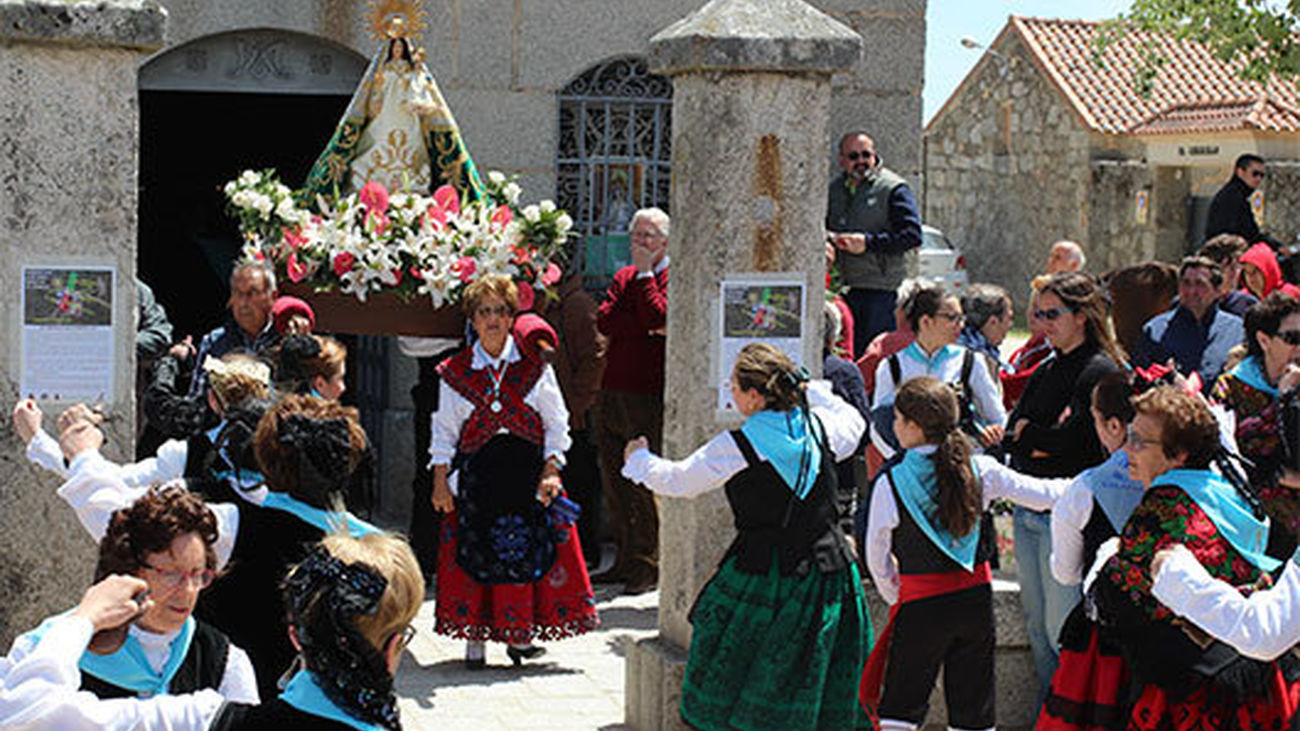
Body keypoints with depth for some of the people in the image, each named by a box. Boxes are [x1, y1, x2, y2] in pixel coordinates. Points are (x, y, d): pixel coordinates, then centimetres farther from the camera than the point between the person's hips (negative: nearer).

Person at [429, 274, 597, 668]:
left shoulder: (534, 366, 5)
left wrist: (550, 471, -4)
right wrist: (440, 479, 2)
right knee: (475, 551, -2)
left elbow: (556, 424, 6)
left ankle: (520, 635, 8)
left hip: (528, 468, 0)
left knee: (526, 550, -2)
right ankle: (474, 638, 7)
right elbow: (444, 429, 9)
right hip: (476, 472, 0)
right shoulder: (455, 371, 7)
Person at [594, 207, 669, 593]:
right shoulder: (624, 276, 17)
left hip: (649, 394, -7)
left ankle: (649, 566, 0)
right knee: (615, 481, 8)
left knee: (647, 484, -6)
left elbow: (658, 317, -17)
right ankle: (626, 560, 16)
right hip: (613, 389, 7)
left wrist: (645, 272, -8)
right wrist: (643, 328, -10)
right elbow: (604, 321, 4)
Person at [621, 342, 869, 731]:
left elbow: (677, 480, 1)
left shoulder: (735, 449, -14)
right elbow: (852, 424, 23)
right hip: (828, 569, 4)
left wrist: (638, 458, 19)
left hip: (764, 576, -4)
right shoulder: (819, 426, -2)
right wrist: (807, 388, 29)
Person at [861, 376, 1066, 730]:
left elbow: (877, 557, -1)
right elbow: (1042, 495, 5)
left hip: (922, 605, -3)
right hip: (976, 599, 3)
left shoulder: (890, 483, -11)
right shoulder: (979, 470, -4)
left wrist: (895, 597, 16)